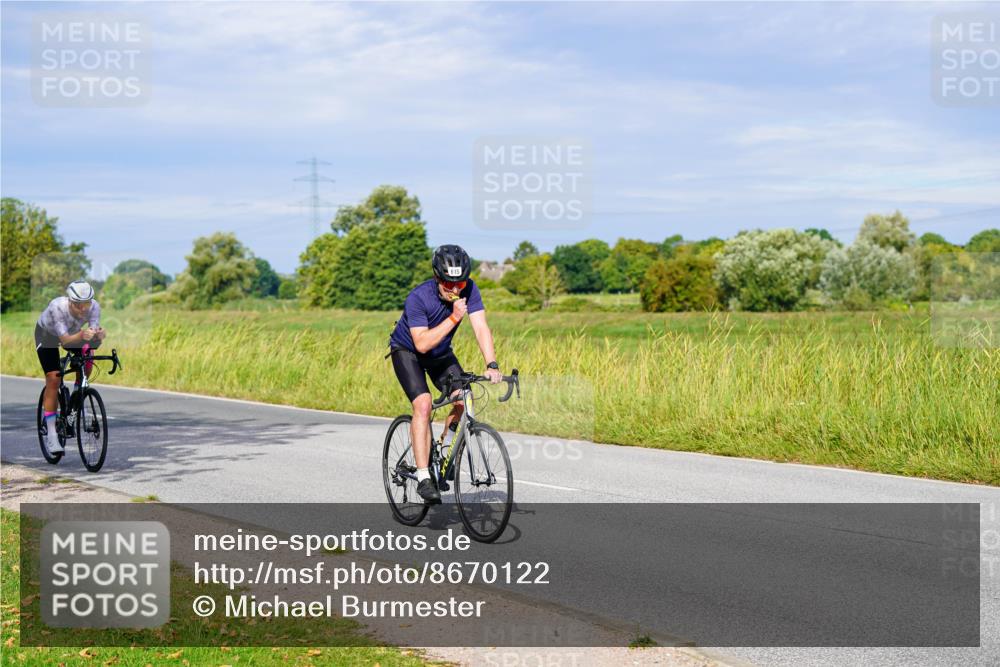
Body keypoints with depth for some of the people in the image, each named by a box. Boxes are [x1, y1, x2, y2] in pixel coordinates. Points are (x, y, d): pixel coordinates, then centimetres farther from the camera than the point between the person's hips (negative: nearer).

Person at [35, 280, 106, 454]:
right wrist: (81, 336, -65)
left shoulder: (94, 307, -30)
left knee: (86, 364, -22)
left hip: (75, 334, 4)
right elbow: (65, 339, -45)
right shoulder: (57, 307, -40)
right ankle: (51, 436, -13)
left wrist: (98, 335, -60)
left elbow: (94, 331, -37)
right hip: (47, 334, -4)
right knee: (53, 380, -16)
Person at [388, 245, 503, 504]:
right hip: (407, 350, -4)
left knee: (464, 401, -13)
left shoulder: (469, 290, -22)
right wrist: (453, 318, -41)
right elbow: (422, 343, -36)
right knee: (423, 404, -25)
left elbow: (481, 328, -28)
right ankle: (423, 477, -23)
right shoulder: (418, 297, -32)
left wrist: (492, 365, -41)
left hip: (441, 353, 5)